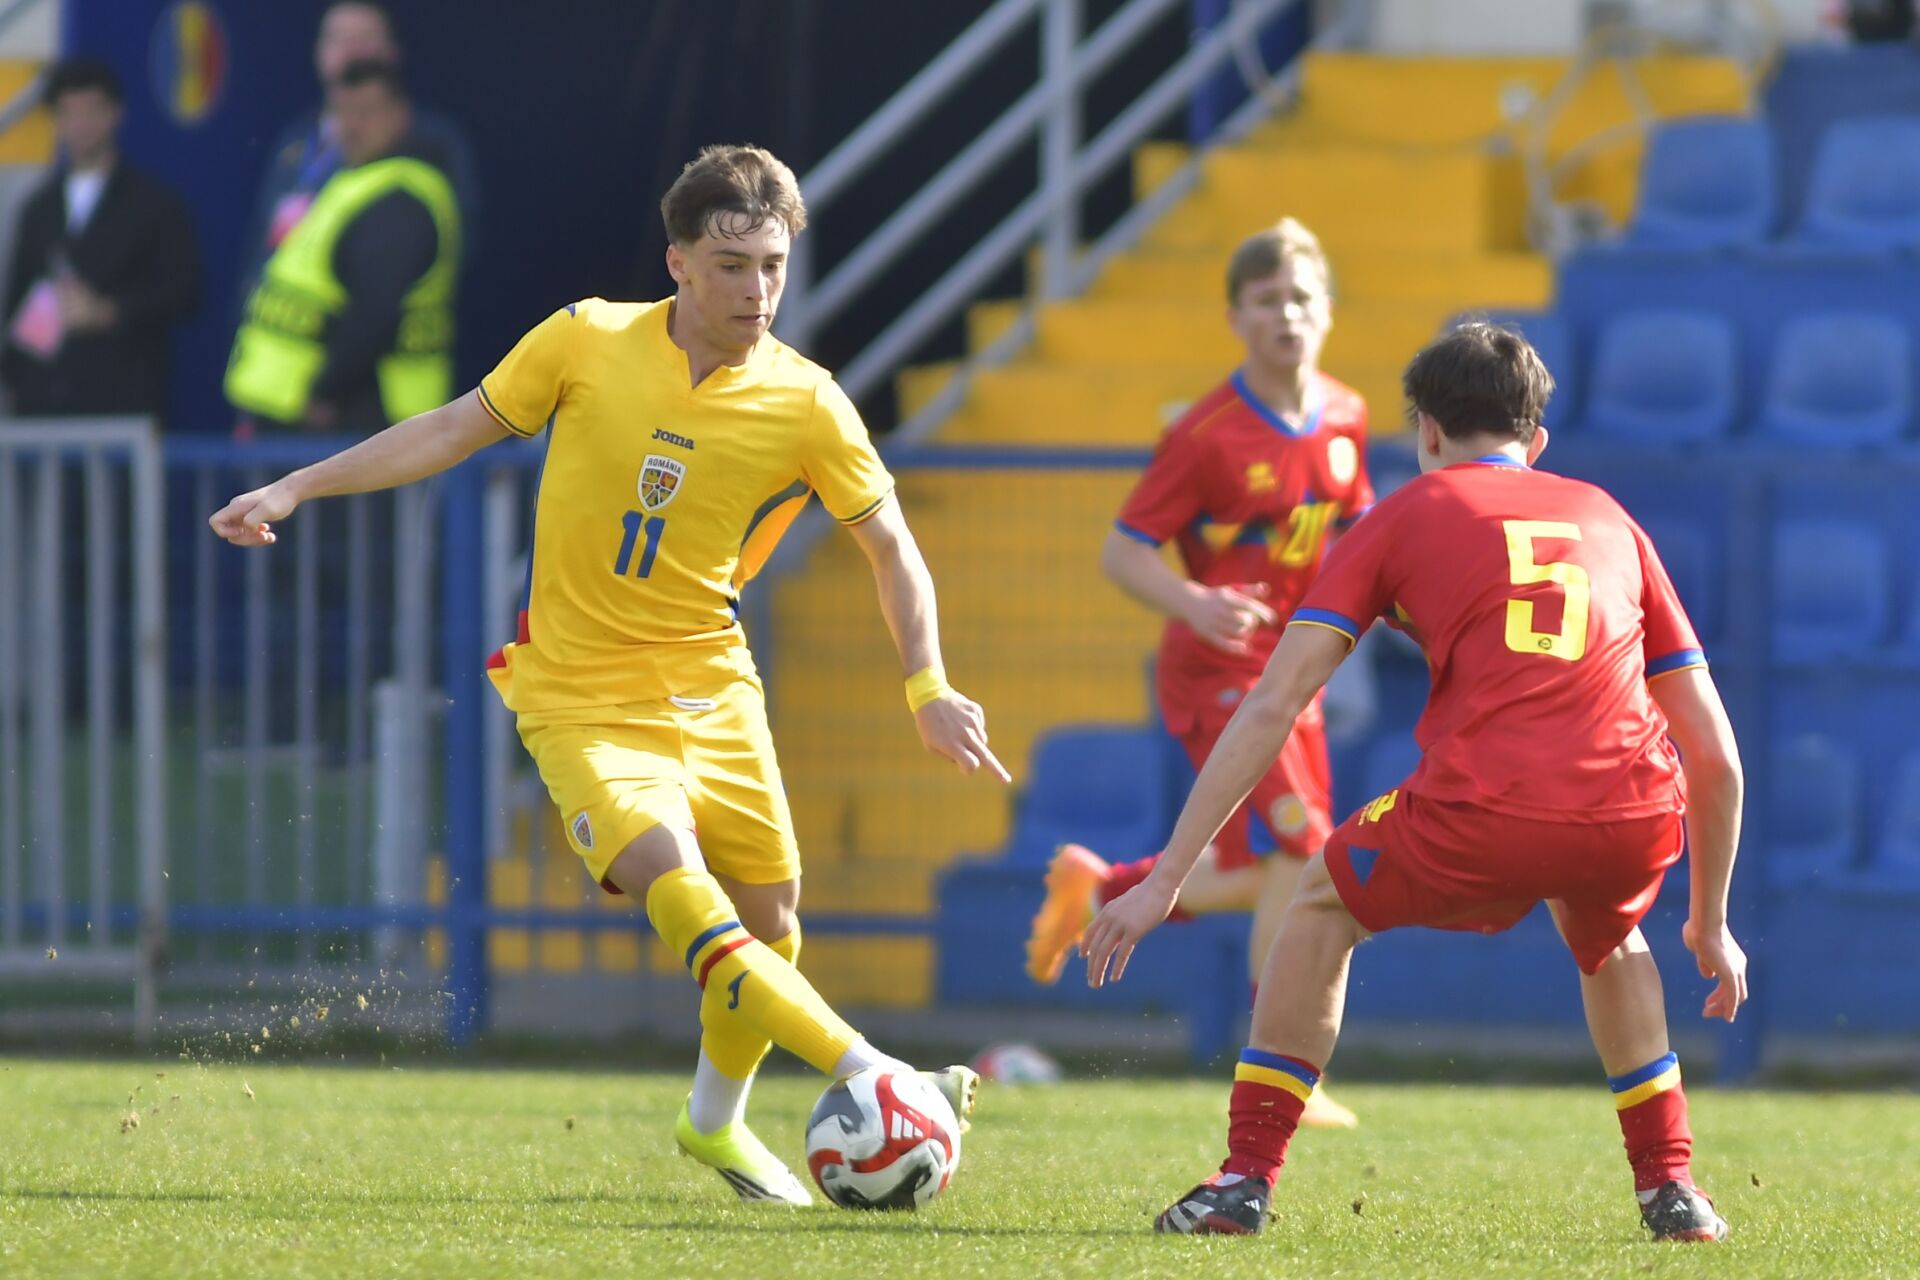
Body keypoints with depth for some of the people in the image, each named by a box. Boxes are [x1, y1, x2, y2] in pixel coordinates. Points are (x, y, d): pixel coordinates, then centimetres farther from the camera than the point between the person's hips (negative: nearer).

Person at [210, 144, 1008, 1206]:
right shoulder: (587, 342, -8)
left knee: (769, 914, 5)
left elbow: (890, 547, 3)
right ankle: (878, 1079, -31)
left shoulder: (806, 405, -6)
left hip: (710, 690, 3)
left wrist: (926, 688, -9)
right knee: (686, 903, -24)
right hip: (581, 699, -3)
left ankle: (716, 1122, 33)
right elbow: (455, 430, 4)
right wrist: (294, 490, 3)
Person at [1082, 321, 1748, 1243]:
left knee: (1324, 905, 26)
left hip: (1487, 816, -3)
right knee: (1607, 935, 39)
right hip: (1640, 820, 3)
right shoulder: (1608, 520, 27)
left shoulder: (1406, 515, 19)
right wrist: (1711, 923, 35)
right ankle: (1669, 1185, 30)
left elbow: (1271, 709, 10)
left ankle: (1247, 1179, 21)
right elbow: (1714, 755, 24)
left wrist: (1165, 880, 10)